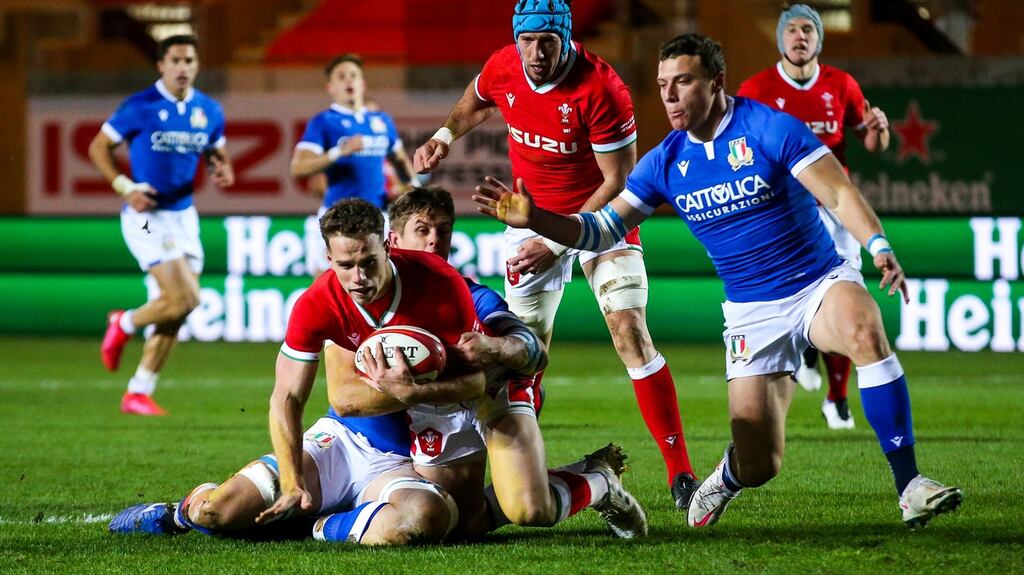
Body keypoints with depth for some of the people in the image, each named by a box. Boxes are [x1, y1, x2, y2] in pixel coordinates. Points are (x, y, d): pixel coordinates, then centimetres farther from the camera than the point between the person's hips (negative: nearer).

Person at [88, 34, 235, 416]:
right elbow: (99, 147, -2)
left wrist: (223, 171, -4)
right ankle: (124, 325, 11)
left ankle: (138, 393, 13)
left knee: (177, 310, 4)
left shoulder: (209, 112, 6)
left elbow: (216, 154, 21)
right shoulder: (140, 107, -9)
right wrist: (125, 187, -15)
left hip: (184, 215, 6)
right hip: (146, 215, -6)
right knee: (184, 298, -18)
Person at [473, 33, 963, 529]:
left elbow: (839, 194, -15)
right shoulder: (665, 163, 2)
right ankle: (724, 481, 35)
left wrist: (879, 247, -33)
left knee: (865, 333, -39)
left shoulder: (770, 129, -11)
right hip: (752, 314, 3)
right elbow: (604, 229, 5)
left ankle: (909, 485, -33)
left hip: (821, 283, -3)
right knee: (757, 466, -6)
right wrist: (535, 219, -11)